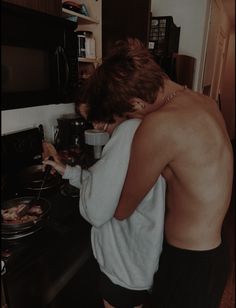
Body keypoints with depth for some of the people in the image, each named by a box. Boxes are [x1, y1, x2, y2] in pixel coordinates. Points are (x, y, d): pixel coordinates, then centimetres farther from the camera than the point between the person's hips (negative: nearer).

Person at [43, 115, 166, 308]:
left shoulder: (129, 130, -28)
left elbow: (95, 211, -27)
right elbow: (105, 186, 9)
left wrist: (88, 176, -9)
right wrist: (65, 169, 7)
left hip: (127, 264, -8)